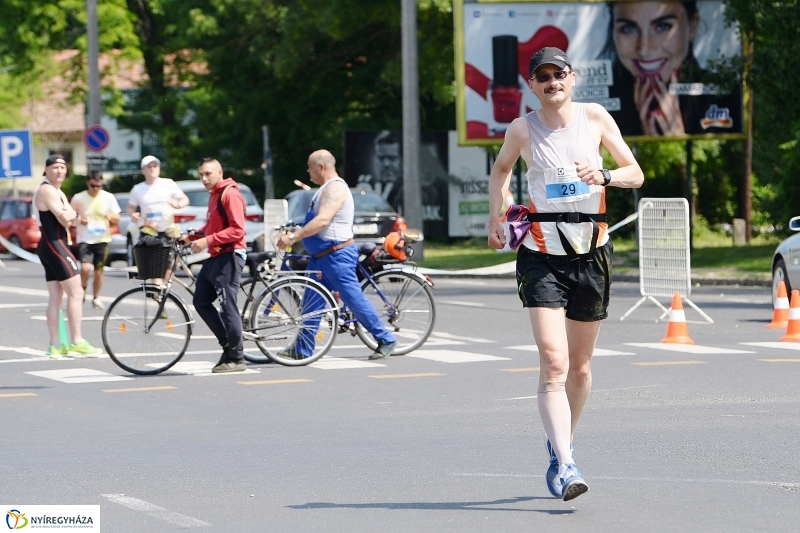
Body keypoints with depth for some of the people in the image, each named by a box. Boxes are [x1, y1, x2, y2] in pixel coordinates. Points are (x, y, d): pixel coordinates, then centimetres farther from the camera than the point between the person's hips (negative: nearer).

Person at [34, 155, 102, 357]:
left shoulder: (58, 192, 22)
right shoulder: (47, 190, -12)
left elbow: (70, 219, 16)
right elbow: (65, 219, -21)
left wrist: (70, 215, -5)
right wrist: (74, 213, 0)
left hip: (51, 248, 11)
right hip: (54, 246, -11)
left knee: (55, 298, 9)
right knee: (76, 293, -12)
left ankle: (55, 345, 11)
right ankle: (77, 342, -15)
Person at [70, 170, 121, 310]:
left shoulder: (108, 197, 2)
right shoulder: (79, 198, -3)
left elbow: (116, 219, 7)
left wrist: (110, 216, -16)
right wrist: (78, 220, -15)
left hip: (102, 240, 2)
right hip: (85, 240, -2)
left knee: (98, 271, 7)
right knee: (86, 268, -20)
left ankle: (96, 298, 25)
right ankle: (82, 290, 7)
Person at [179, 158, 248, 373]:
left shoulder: (229, 194, -14)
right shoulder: (214, 194, 17)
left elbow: (237, 229, -21)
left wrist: (207, 241, -22)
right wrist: (191, 236, 11)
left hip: (229, 257, -10)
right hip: (215, 257, 10)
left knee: (227, 307, -7)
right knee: (201, 302, 11)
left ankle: (236, 359, -1)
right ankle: (228, 345, 18)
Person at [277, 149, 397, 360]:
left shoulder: (335, 188, -17)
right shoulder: (326, 189, 17)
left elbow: (322, 220, -29)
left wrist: (293, 237, -31)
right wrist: (294, 236, 17)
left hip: (337, 255, -11)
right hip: (321, 256, 11)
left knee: (354, 299, -7)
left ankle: (385, 339, 2)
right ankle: (302, 349, 10)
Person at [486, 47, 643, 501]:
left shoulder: (596, 118, 0)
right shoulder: (522, 129, -1)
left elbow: (636, 175, 2)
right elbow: (502, 168, 20)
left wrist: (604, 176, -17)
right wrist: (496, 216, 10)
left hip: (592, 254, 2)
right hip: (542, 256, -2)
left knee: (581, 366, 12)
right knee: (554, 364, -17)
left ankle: (562, 447, 33)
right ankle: (565, 465, -24)